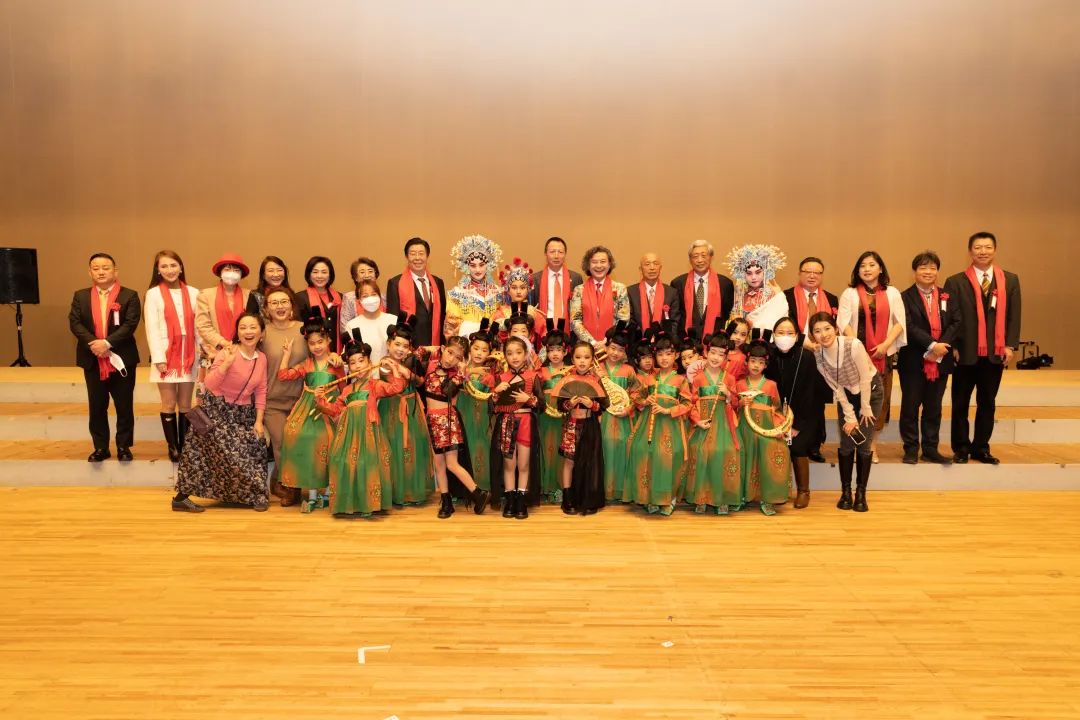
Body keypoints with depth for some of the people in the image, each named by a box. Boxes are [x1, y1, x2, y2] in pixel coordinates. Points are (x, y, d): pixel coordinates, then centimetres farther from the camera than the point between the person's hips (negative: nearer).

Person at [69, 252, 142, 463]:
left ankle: (123, 447, 15)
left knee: (124, 406, 4)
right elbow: (74, 323, -2)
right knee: (97, 407, 9)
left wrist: (107, 343, -22)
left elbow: (130, 324, -12)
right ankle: (101, 448, 19)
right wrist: (92, 343, -18)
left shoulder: (129, 296, -1)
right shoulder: (80, 296, 9)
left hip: (122, 359, -3)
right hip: (92, 360, 3)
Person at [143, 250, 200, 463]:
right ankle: (172, 447, 13)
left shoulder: (193, 293, 6)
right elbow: (152, 328, -4)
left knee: (185, 405, 7)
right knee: (169, 405, 4)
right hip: (165, 356, -2)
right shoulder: (153, 294, 1)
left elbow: (198, 326, 5)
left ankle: (184, 446, 15)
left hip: (188, 356, 2)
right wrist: (159, 358, -11)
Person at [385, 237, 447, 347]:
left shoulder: (438, 282, 12)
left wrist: (443, 346, 7)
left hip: (434, 345, 3)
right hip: (408, 345, -3)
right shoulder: (395, 283, 0)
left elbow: (442, 316, 14)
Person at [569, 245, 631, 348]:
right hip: (586, 345, 0)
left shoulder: (619, 289, 5)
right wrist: (592, 342, -9)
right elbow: (575, 321, 0)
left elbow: (623, 321, 1)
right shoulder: (579, 290, 5)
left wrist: (606, 342, -8)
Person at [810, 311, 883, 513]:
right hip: (846, 395, 3)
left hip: (870, 391, -3)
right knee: (846, 442, -3)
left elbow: (865, 379, -20)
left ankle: (861, 493, 8)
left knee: (863, 443, -5)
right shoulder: (817, 354, -17)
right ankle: (845, 491, 11)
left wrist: (865, 409, -11)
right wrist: (849, 416, -8)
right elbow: (836, 387, -8)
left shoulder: (853, 345, -31)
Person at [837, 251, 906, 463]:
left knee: (880, 398, 2)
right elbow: (843, 322, -3)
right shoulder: (849, 294, 5)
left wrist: (886, 344, -9)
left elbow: (900, 322, 5)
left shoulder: (892, 293, 9)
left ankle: (872, 445, 11)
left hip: (884, 354, 2)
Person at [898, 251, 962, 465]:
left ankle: (930, 449, 18)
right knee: (910, 405, 2)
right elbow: (909, 326, -12)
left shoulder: (947, 297, 11)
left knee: (934, 407, 10)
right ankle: (911, 449, 12)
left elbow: (956, 323, 1)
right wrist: (931, 345, -19)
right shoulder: (905, 297, -2)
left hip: (940, 360, 4)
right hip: (913, 361, -3)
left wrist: (942, 345, -14)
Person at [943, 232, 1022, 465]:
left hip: (995, 353, 2)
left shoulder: (1010, 280, 8)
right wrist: (952, 347, -9)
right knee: (960, 403, 5)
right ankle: (961, 448, 15)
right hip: (965, 353, -2)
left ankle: (981, 447, 18)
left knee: (987, 402, 8)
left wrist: (1010, 345, -3)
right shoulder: (956, 282, 0)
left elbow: (1013, 315, 5)